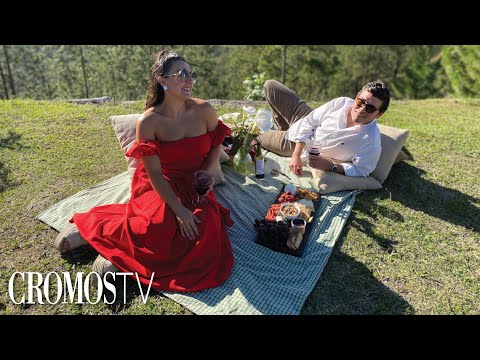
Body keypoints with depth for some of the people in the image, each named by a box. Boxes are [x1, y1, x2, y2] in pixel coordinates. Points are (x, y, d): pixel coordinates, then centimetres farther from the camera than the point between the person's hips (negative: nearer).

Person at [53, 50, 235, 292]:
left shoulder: (204, 110, -8)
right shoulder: (148, 121, -17)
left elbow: (215, 146, 8)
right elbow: (155, 173, -15)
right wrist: (178, 209, -23)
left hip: (194, 183, 4)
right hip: (158, 185, -3)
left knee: (205, 225, -24)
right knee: (158, 225, -31)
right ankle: (91, 228, -3)